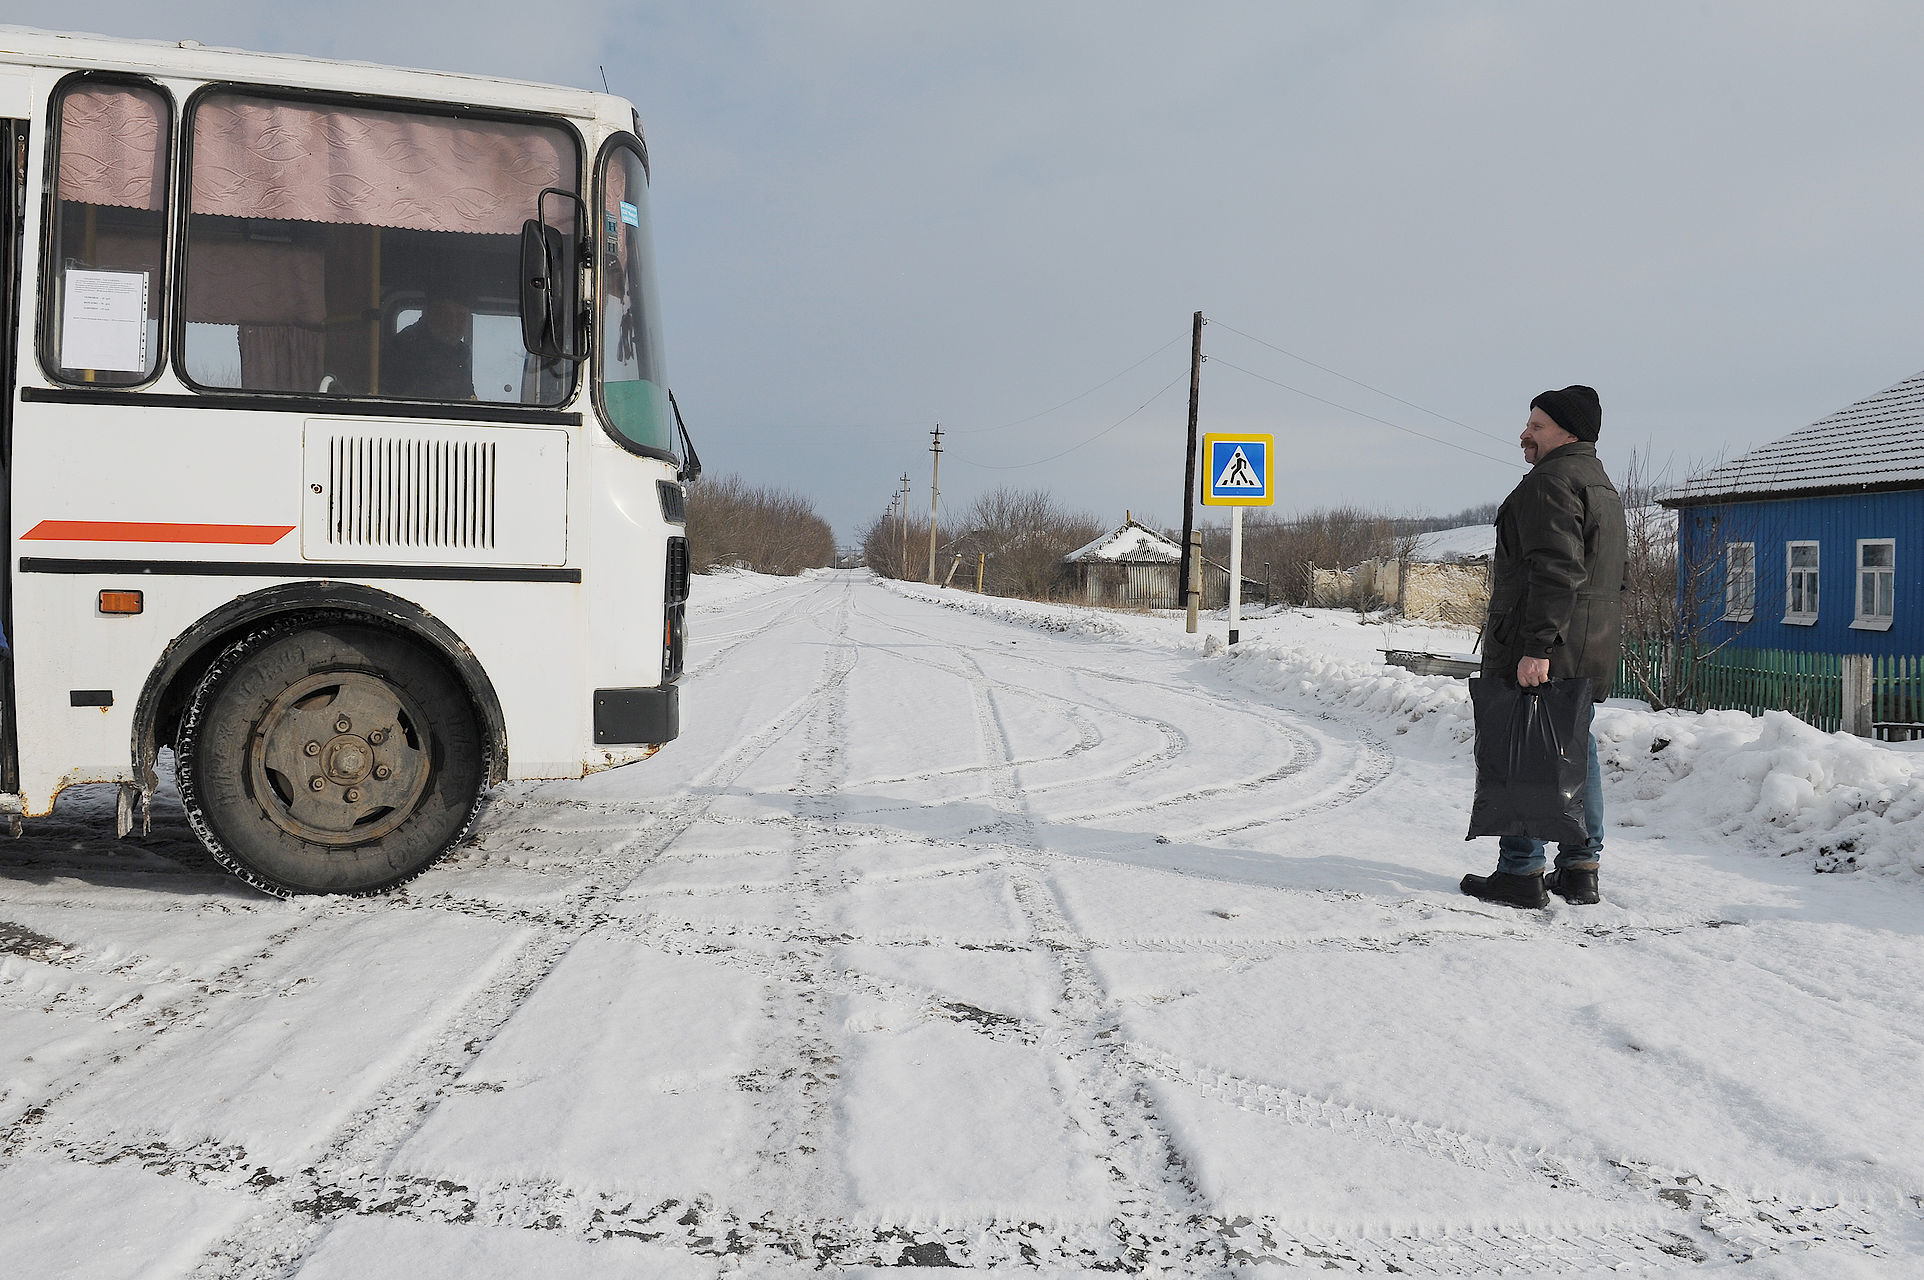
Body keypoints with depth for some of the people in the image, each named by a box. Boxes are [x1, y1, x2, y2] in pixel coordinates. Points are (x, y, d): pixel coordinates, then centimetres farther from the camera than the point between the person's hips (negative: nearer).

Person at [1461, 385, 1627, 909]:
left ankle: (1522, 872, -2)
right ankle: (1580, 869, 18)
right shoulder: (1603, 486, 21)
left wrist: (1537, 646, -27)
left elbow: (1556, 571, -23)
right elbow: (1618, 574, 25)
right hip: (1589, 654, 10)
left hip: (1537, 653, -10)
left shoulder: (1550, 481, -13)